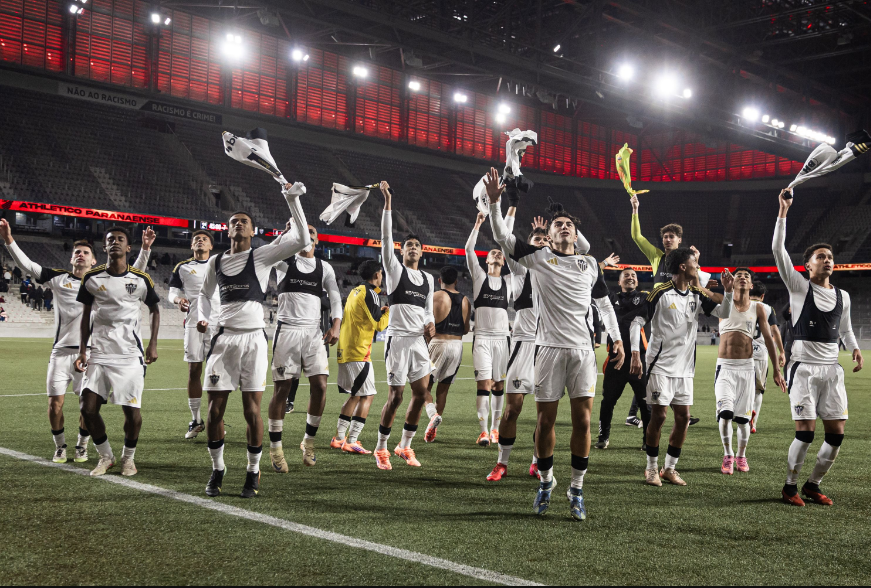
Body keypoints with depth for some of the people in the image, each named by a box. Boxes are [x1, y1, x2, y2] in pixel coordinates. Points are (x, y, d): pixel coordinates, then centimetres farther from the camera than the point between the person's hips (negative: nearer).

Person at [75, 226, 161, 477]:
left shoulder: (141, 279, 0)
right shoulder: (92, 277, 2)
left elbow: (154, 310, 12)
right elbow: (86, 314, 11)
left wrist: (153, 344, 2)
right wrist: (82, 350, 6)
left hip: (130, 354, -1)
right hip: (99, 353, 1)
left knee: (132, 410, -3)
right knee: (88, 408, -4)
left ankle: (128, 457, 21)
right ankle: (105, 456, 17)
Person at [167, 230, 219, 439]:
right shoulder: (182, 268, 13)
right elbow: (172, 292, 9)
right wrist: (178, 299, -14)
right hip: (193, 322, 0)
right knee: (194, 370, 1)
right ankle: (196, 420, 10)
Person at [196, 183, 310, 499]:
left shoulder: (262, 255, 2)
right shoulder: (215, 262, 14)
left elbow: (302, 240, -8)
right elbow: (205, 294, 29)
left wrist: (293, 201, -11)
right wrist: (205, 318, 9)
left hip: (253, 338, -3)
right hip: (224, 338, 3)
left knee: (252, 410, -2)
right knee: (215, 409, 2)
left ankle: (253, 472, 13)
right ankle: (217, 470, 19)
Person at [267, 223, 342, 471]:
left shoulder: (324, 268, 12)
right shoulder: (284, 261, 6)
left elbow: (335, 298, 5)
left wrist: (336, 326, -9)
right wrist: (290, 232, -26)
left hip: (313, 332, 3)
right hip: (287, 330, -2)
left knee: (320, 386, -6)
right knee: (282, 388, -2)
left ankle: (308, 441, 14)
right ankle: (275, 449, 8)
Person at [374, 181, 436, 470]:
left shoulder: (428, 278, 18)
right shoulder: (394, 269, 3)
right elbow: (386, 237, -8)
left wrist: (430, 324, 1)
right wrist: (388, 202, -13)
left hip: (420, 340, 5)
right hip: (398, 338, -5)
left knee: (421, 394, 2)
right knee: (396, 396, -6)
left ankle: (405, 446, 17)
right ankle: (381, 448, 8)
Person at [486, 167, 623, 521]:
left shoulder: (590, 264, 14)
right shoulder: (538, 258, 6)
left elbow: (604, 303, 22)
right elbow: (502, 238, -3)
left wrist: (617, 338, 14)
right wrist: (494, 202, -14)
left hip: (583, 349, 2)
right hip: (550, 347, -2)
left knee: (583, 420, -3)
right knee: (545, 420, 3)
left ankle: (576, 489, 8)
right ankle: (546, 481, 22)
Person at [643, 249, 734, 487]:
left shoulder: (698, 296, 8)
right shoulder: (660, 293, -10)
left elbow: (723, 313, 9)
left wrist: (728, 291, -7)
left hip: (685, 368, 6)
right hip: (661, 366, -6)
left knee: (683, 417, 6)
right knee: (658, 416, -4)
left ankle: (670, 468, 17)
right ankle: (652, 468, 10)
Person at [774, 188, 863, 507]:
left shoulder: (843, 296, 13)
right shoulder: (799, 287, -2)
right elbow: (778, 249, -12)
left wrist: (855, 348, 7)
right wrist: (784, 212, -16)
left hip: (832, 369, 5)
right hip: (803, 367, -5)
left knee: (836, 434, 1)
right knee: (805, 432, -11)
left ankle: (813, 485, 19)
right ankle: (790, 486, 8)